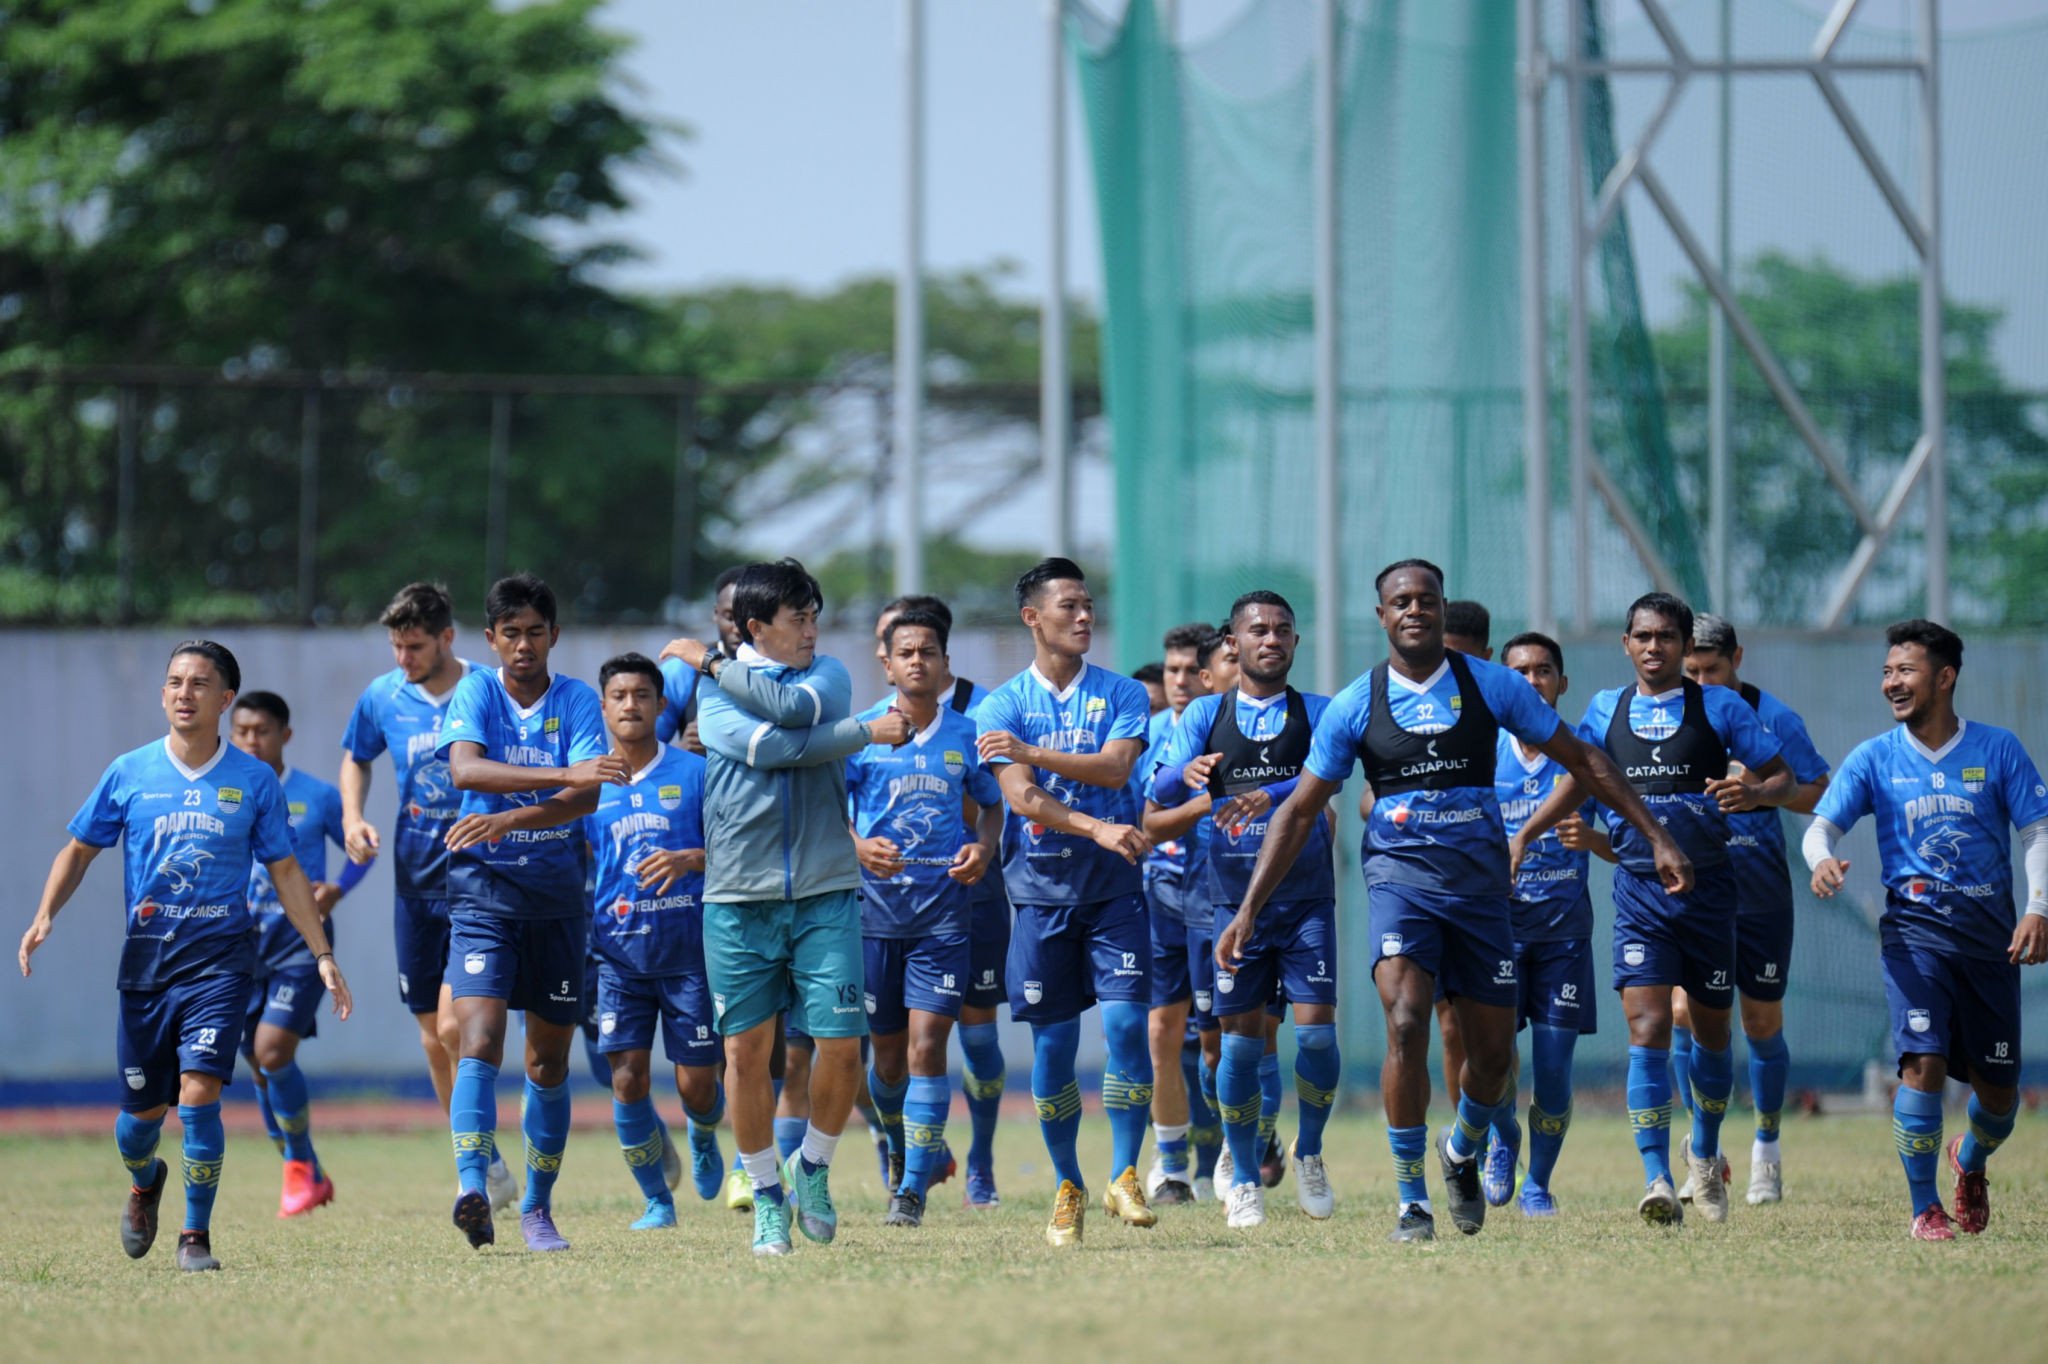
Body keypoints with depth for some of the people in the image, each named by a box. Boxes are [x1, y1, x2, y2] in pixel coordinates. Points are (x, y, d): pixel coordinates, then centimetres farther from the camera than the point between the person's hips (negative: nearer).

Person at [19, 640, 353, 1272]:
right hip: (145, 957, 2)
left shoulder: (254, 780, 2)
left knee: (198, 1093, -17)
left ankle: (196, 1236, -4)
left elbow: (285, 872, 9)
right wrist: (45, 917, -2)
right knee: (142, 1110, 8)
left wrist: (322, 954, 4)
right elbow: (79, 850, 13)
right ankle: (145, 1182, 43)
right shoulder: (128, 774, 3)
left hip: (220, 957, -2)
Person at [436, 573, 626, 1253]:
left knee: (549, 1062, 8)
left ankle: (538, 1208, 21)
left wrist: (505, 820, -31)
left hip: (557, 896, 2)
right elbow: (464, 768, -20)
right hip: (483, 890, -2)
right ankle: (472, 1191, -30)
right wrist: (562, 775, -33)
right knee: (479, 1042, -19)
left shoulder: (578, 702, 1)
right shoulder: (476, 692, -1)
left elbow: (586, 795, -14)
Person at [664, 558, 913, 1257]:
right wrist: (869, 733, -12)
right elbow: (768, 745, -15)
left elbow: (795, 707, -12)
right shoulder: (714, 692, 3)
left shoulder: (828, 674, 12)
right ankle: (767, 1194, 14)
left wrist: (712, 663, -4)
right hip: (739, 897, -1)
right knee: (746, 1049, -1)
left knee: (841, 1044, -7)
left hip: (824, 892, 1)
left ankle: (813, 1167, 17)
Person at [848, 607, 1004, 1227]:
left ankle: (914, 1183, -7)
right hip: (875, 903, 0)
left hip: (943, 904, 0)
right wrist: (858, 847, -15)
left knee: (927, 1042, -11)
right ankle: (903, 1149, 36)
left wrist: (983, 848, -4)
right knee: (888, 1052, 8)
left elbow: (992, 804, 17)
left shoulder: (966, 734, 5)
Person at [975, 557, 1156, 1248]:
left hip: (1113, 886, 0)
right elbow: (1022, 798, -10)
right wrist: (1097, 828, -25)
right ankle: (1067, 1185, 14)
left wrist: (1030, 752, -15)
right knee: (1052, 1042, 1)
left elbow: (1115, 768, -10)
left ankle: (1123, 1176, -2)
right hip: (1041, 886, 0)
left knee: (1127, 1021, -12)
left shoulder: (1121, 695, 7)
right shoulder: (1001, 705, 2)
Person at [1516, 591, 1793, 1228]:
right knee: (1647, 1031, -15)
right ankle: (1656, 1181, -21)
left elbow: (1784, 779, 2)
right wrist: (1523, 835, 13)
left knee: (1711, 1033, 12)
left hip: (1707, 887, 0)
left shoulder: (1721, 708, 0)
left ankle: (1704, 1153, 38)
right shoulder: (1606, 710, 8)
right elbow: (1579, 781, 22)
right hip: (1639, 889, 0)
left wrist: (1753, 792, -20)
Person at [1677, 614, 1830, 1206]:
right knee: (1684, 1012, -13)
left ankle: (1767, 1148, 25)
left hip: (1761, 896, -1)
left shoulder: (1773, 718, -4)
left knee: (1761, 1023, 6)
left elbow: (1820, 794, 0)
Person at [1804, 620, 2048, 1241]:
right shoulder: (1874, 759, 3)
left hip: (1989, 932, 1)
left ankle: (1971, 1160, 41)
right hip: (1914, 927, -1)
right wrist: (1822, 858, -26)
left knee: (1998, 1089, 6)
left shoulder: (1998, 749, 2)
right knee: (1924, 1061, -20)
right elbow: (1822, 825, -1)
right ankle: (1924, 1209, -8)